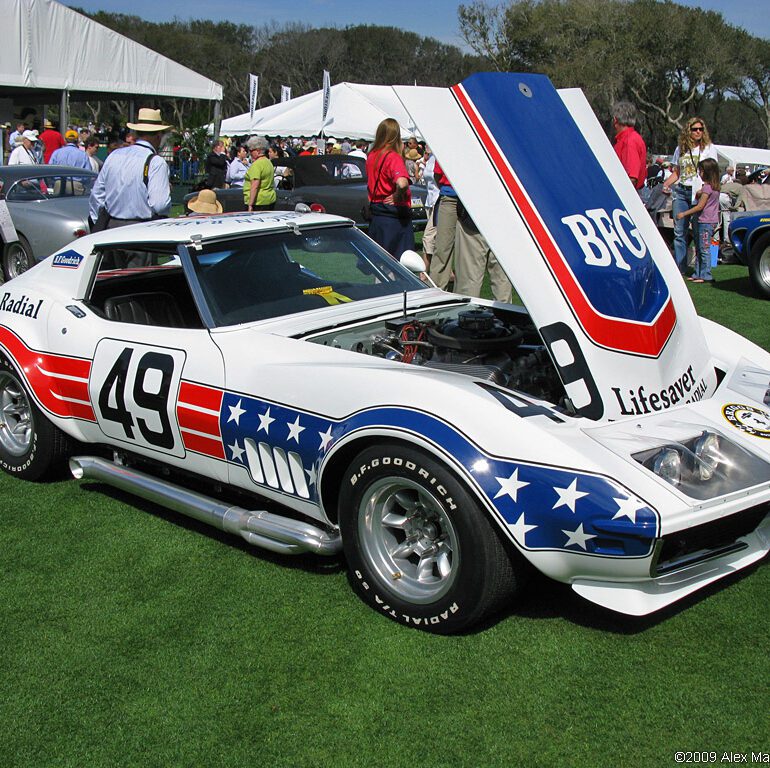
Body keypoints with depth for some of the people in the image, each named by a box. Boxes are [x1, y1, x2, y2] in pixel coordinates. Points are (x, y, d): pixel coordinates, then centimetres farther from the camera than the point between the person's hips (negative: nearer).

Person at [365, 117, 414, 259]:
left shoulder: (372, 155, 5)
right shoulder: (393, 157, -17)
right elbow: (402, 183, -35)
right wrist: (398, 196, -12)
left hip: (376, 214, 8)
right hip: (394, 214, -8)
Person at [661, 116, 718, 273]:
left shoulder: (709, 148, 5)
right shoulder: (680, 149, 16)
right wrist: (665, 184, 2)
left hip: (699, 193, -4)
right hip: (680, 192, 4)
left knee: (699, 232, -5)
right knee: (679, 232, 1)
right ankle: (679, 268, 6)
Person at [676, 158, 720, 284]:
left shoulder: (707, 186, -15)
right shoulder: (714, 186, 13)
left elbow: (700, 206, -17)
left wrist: (684, 214, -12)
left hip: (706, 221, -10)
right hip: (710, 220, 10)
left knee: (704, 249, -6)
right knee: (699, 249, 13)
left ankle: (706, 276, -3)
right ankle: (698, 273, 16)